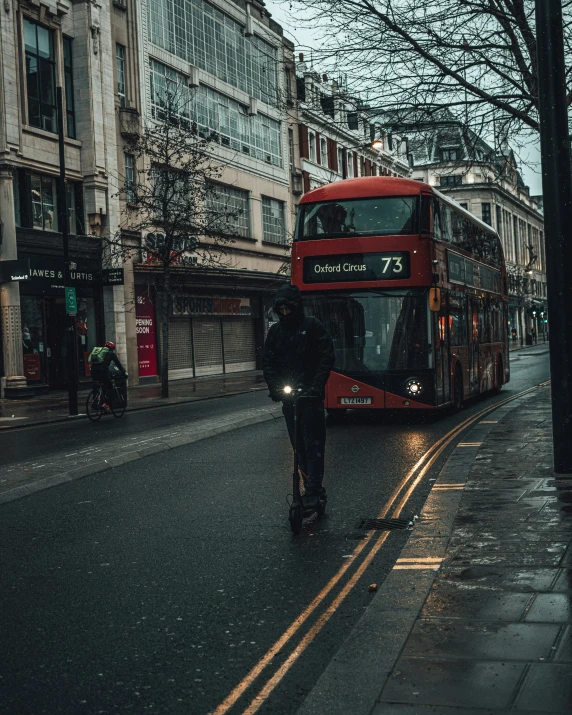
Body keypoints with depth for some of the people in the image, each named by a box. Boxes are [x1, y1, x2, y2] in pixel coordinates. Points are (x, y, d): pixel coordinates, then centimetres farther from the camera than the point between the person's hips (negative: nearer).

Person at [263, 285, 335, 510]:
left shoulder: (313, 326, -4)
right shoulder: (275, 331, 9)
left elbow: (327, 358, -8)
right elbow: (268, 362, 9)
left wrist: (316, 385, -18)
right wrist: (275, 386, -7)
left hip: (311, 396, -5)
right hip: (288, 396, 5)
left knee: (313, 444, -8)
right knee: (299, 446, 9)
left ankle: (313, 491, -8)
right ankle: (313, 488, 17)